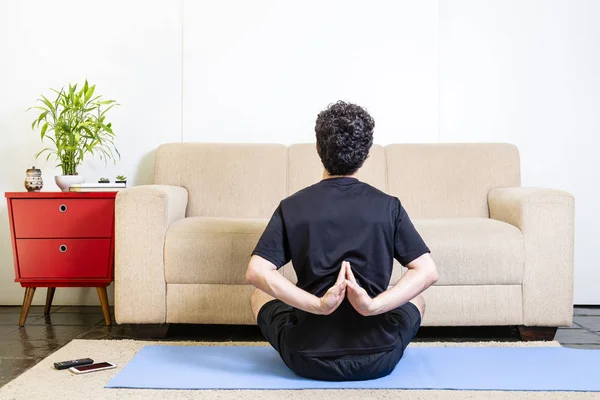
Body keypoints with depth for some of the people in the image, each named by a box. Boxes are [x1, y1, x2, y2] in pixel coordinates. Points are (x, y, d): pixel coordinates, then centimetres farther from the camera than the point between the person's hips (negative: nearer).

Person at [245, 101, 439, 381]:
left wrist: (318, 304, -21)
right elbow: (427, 272, -12)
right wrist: (373, 305, -22)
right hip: (377, 361, 1)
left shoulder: (292, 207, -6)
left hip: (308, 361, 0)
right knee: (415, 298, 32)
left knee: (259, 295, 30)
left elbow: (256, 272, -16)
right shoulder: (388, 206, -5)